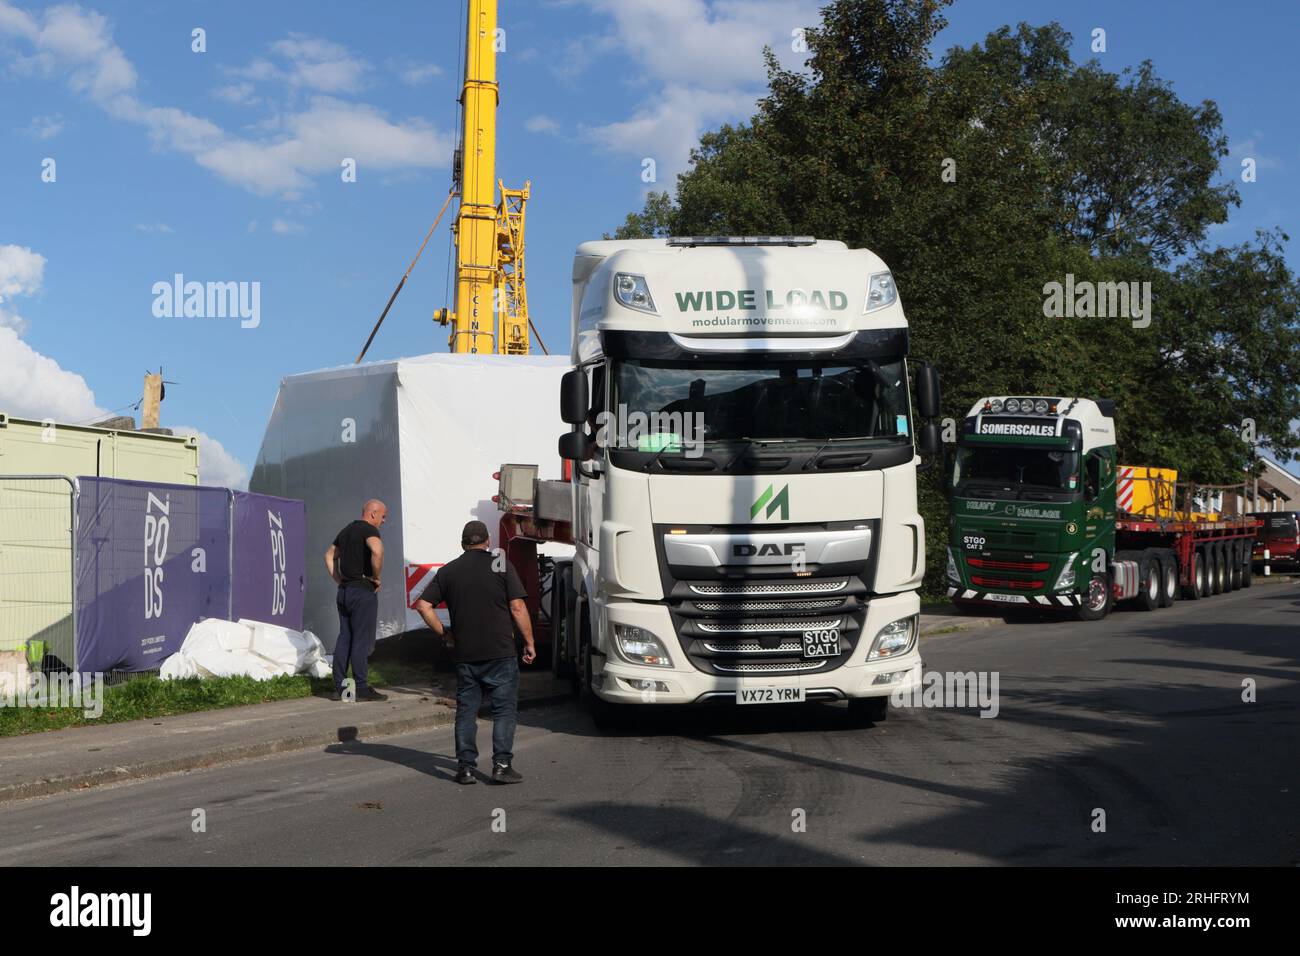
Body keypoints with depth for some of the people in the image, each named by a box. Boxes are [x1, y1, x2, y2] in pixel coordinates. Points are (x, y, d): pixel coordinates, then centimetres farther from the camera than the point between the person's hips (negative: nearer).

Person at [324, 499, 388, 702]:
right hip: (363, 591, -8)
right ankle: (362, 688, -3)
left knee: (344, 639, 10)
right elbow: (377, 550, -31)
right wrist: (376, 576, -16)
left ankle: (339, 687, 10)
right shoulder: (369, 530, -10)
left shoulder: (346, 531, 17)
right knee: (362, 640, -5)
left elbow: (329, 556, 27)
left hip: (344, 591, 8)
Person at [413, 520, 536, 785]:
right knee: (504, 709, 3)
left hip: (464, 654, 3)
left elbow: (423, 606, 2)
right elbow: (517, 607, -6)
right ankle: (502, 765, -4)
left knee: (466, 710, 10)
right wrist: (529, 642, 1)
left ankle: (466, 767, 8)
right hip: (500, 652, -3)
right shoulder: (501, 564, -1)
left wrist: (443, 634, 10)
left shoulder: (447, 571, 8)